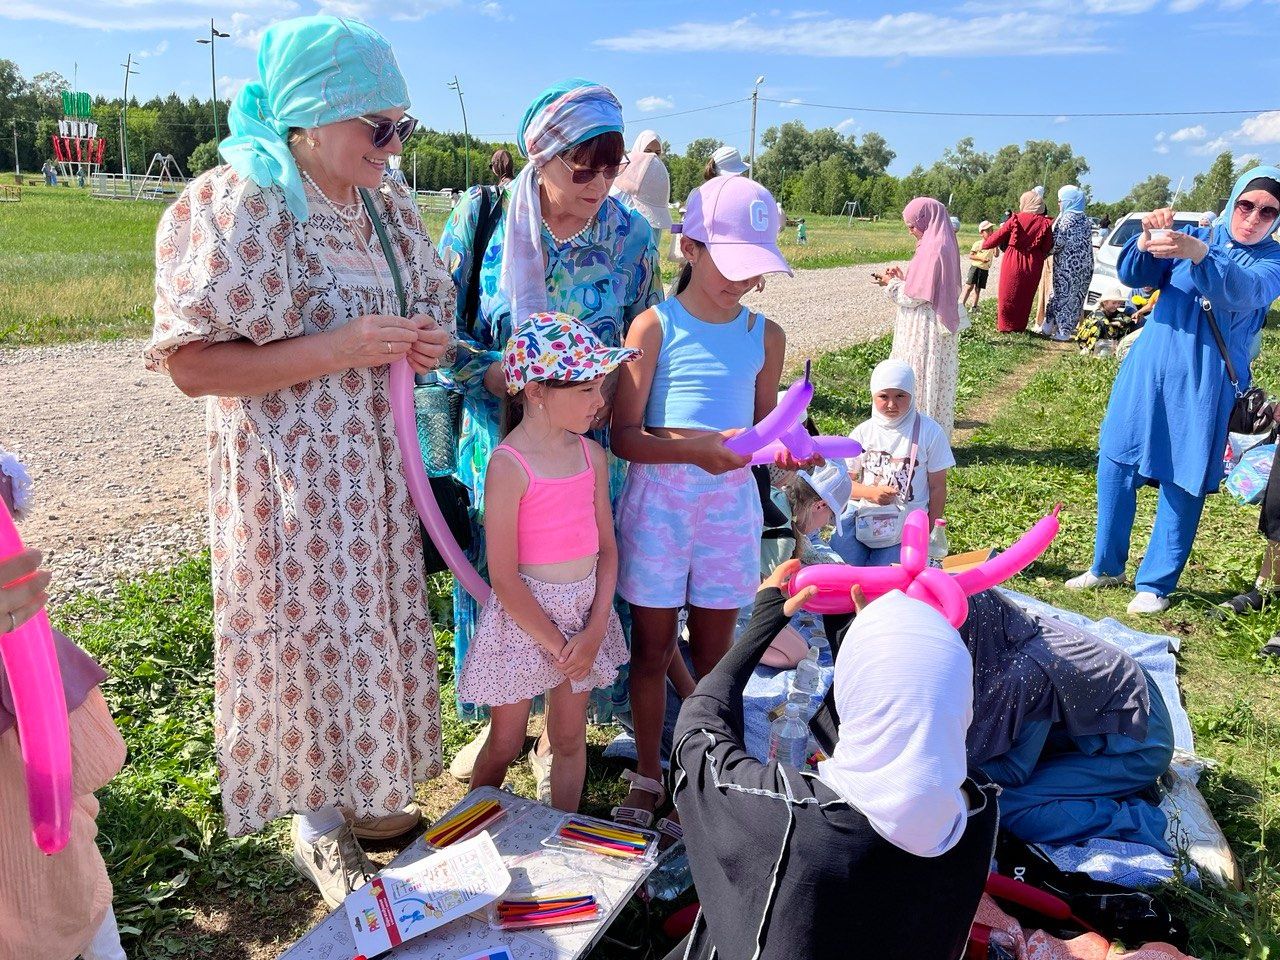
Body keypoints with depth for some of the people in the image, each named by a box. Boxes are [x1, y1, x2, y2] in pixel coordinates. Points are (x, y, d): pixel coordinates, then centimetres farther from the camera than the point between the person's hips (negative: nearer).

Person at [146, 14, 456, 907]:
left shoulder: (384, 201, 6)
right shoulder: (230, 207, -16)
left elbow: (428, 301, 20)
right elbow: (192, 364, -19)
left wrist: (430, 338, -5)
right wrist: (340, 348, -26)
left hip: (378, 464, 7)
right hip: (294, 474, -7)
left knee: (378, 625, 16)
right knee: (316, 634, 4)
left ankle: (361, 793, 39)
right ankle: (319, 827, 28)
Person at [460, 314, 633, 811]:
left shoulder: (591, 454, -1)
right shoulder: (509, 465, -19)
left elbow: (607, 546, 3)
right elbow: (503, 577, -18)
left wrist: (595, 629, -8)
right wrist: (556, 644, -13)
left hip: (585, 608, 5)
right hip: (524, 614, -5)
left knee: (569, 739, 18)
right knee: (505, 744, 12)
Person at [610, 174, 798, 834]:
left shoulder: (764, 335, 4)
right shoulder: (656, 326, -8)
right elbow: (623, 436, -12)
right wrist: (693, 448, -27)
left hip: (731, 505, 3)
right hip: (659, 501, -2)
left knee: (714, 651, 12)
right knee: (652, 647, 10)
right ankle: (646, 777, 28)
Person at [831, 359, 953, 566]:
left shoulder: (929, 432, -4)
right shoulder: (862, 433, 2)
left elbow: (937, 487, 1)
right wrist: (871, 492, -17)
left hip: (905, 524, -2)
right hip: (861, 516, 2)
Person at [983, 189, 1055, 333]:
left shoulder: (1016, 219, -8)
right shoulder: (1045, 224, -4)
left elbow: (998, 236, 1)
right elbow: (1047, 248, -4)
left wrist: (984, 244, 18)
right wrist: (1037, 258, 15)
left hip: (1012, 263, -2)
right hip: (1033, 266, 2)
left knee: (1008, 294, 11)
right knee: (1025, 296, 15)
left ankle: (1005, 325, 15)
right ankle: (1019, 326, 22)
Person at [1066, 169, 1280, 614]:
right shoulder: (1195, 236, 8)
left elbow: (1242, 293, -22)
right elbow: (1132, 275, -3)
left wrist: (1200, 255, -41)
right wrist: (1146, 239, -25)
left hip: (1206, 385, -2)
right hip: (1149, 369, 3)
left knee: (1182, 482, 1)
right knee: (1116, 464, 5)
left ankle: (1156, 582, 14)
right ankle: (1106, 566, 20)